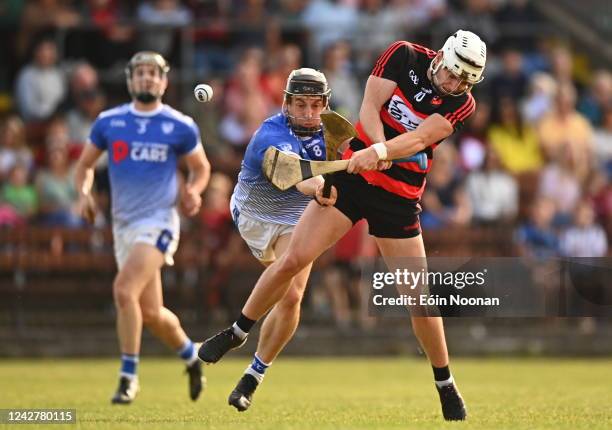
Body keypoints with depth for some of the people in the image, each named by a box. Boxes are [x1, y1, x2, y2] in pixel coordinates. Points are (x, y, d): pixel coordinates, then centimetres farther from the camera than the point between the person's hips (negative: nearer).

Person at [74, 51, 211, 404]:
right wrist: (84, 192, -3)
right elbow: (86, 163, 16)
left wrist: (193, 191, -9)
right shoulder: (108, 122, 5)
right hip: (124, 224, 4)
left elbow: (201, 167, 11)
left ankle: (129, 376, -15)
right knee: (151, 313, 8)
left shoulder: (180, 126, -2)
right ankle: (190, 355, 37)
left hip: (159, 220, -4)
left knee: (125, 290, -24)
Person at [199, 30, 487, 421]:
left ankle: (446, 385, 14)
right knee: (293, 260, -7)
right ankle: (236, 334, 12)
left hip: (399, 196, -1)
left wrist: (379, 152, -39)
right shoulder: (404, 56, -5)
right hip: (353, 173, 1)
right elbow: (370, 107, -11)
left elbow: (419, 138, -23)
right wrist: (380, 150, -29)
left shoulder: (462, 104, -9)